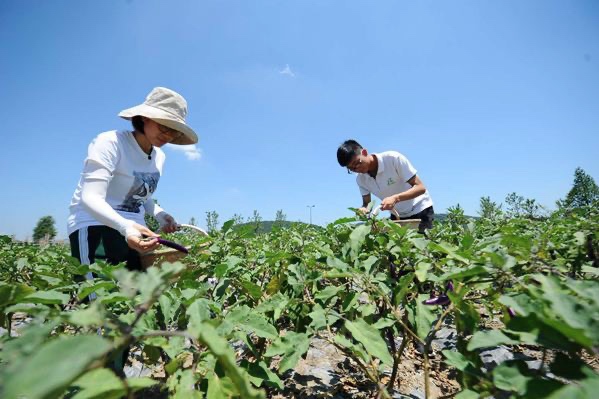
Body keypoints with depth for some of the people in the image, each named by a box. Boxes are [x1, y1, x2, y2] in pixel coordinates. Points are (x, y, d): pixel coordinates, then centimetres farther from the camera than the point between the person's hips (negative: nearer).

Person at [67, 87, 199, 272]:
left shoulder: (159, 157, 9)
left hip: (133, 227, 6)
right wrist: (125, 226, -40)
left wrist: (159, 214, 0)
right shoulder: (111, 142, -13)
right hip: (93, 223, -6)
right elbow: (91, 198, -23)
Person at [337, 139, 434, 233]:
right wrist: (363, 209, -25)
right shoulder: (361, 179, -9)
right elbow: (367, 203, -1)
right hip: (397, 216, 5)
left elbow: (420, 187, -24)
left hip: (420, 210, -4)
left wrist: (395, 198, -39)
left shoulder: (393, 159, -25)